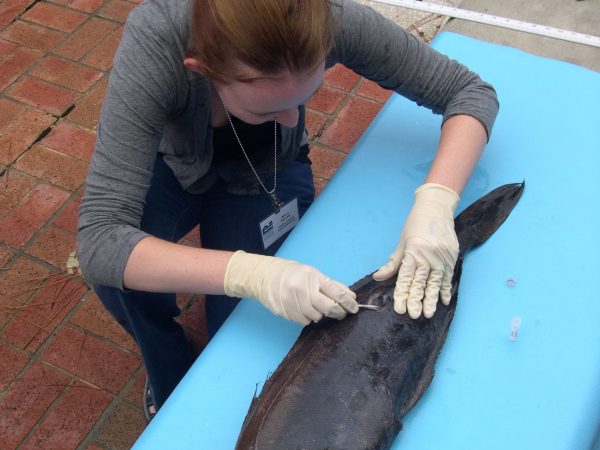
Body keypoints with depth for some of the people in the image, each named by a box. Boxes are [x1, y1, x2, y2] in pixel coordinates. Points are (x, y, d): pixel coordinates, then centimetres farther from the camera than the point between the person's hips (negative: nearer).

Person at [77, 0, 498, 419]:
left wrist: (435, 201, -41)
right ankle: (173, 392, 2)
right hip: (171, 165, 0)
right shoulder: (153, 43, -40)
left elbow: (471, 92, -24)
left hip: (269, 174, 1)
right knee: (115, 263, -29)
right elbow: (99, 240, -43)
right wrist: (247, 272, -56)